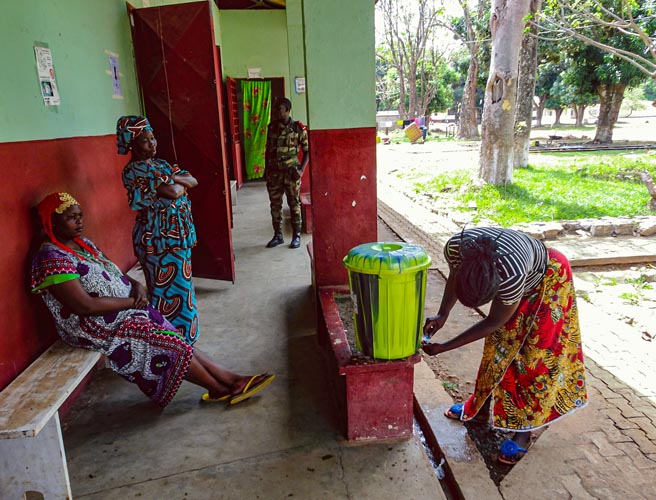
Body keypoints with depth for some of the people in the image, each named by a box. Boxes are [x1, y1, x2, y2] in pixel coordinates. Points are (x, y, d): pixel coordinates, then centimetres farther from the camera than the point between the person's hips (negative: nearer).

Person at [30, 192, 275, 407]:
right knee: (172, 344, -12)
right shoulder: (51, 260, -19)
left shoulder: (82, 243, 10)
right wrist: (130, 301, -16)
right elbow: (85, 305, -25)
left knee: (179, 343, -1)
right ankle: (220, 389, 4)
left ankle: (231, 379, 0)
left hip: (125, 309, 9)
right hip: (99, 328, -8)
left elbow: (110, 274, 18)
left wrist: (135, 285, -3)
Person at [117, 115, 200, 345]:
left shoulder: (161, 164, 13)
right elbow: (172, 192, -23)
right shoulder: (133, 170, -13)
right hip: (159, 237, -8)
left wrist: (175, 178, -12)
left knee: (181, 284, 16)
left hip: (177, 234, 9)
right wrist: (181, 184, -2)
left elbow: (193, 181, 6)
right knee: (168, 289, 0)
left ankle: (181, 337, 31)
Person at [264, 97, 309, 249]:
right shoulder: (272, 127, 6)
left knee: (294, 204, 3)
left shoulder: (298, 128, -6)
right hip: (274, 172, 4)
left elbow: (307, 150, -2)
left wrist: (301, 169, -12)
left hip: (291, 172, -4)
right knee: (275, 205, 7)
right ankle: (277, 235, 19)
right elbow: (268, 149, 14)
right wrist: (266, 169, 10)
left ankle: (297, 236, 14)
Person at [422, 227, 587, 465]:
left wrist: (443, 347, -25)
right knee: (499, 345, 11)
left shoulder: (510, 276, -45)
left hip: (548, 280, -5)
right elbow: (454, 277, -7)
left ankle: (524, 430, 9)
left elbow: (493, 322, -28)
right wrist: (442, 314, -19)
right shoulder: (455, 246, -31)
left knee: (537, 352, -3)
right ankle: (482, 405, 27)